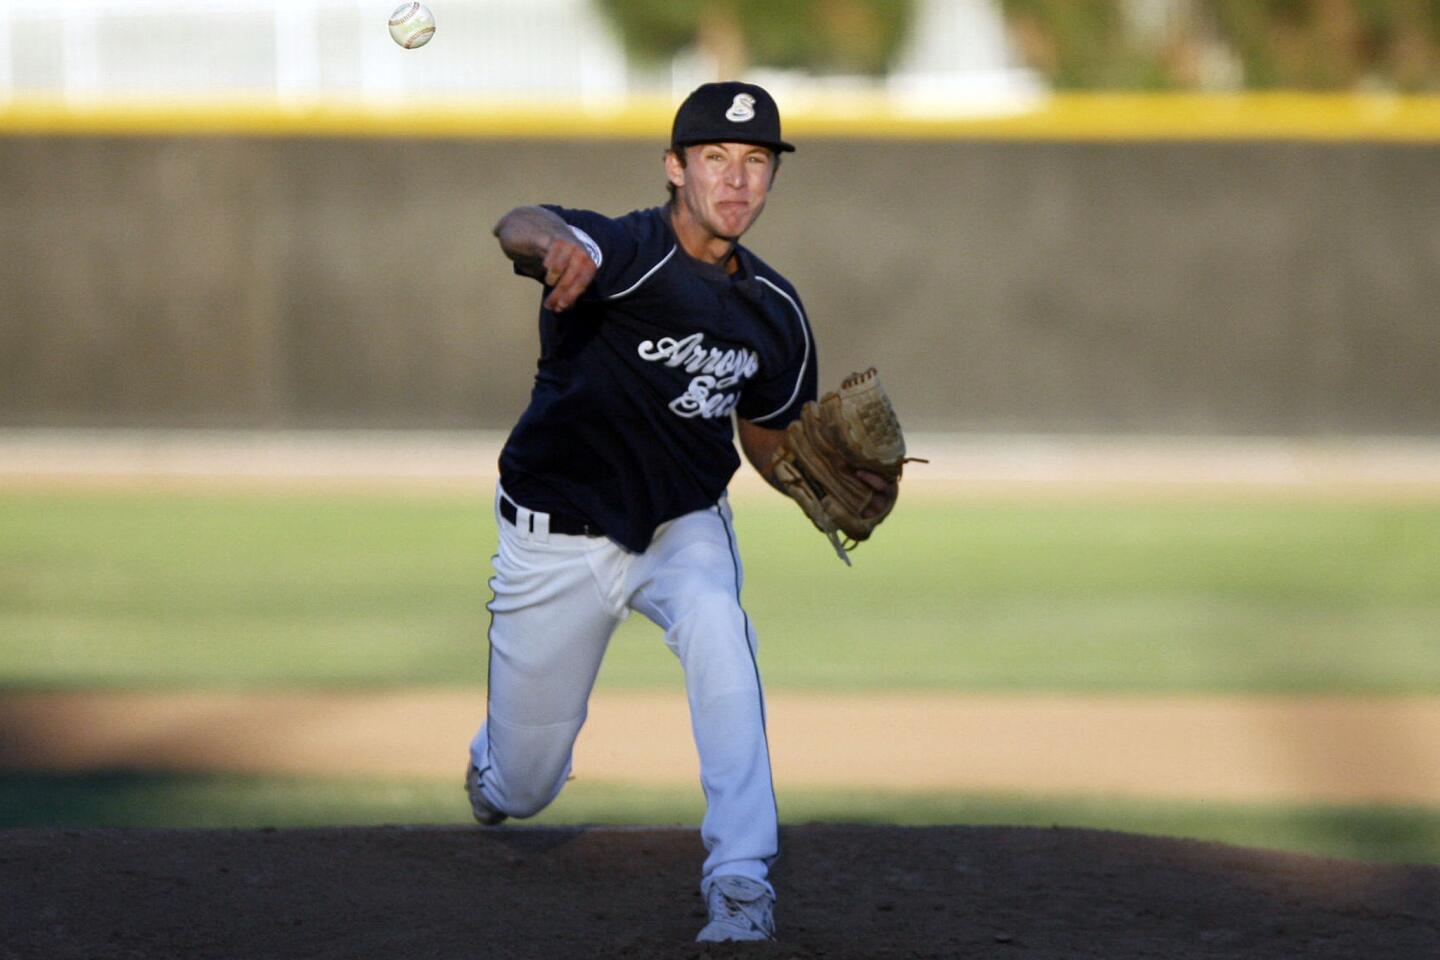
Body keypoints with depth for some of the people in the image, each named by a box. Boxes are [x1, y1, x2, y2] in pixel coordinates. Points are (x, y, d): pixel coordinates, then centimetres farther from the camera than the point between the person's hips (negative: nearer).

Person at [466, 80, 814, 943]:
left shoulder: (773, 310, -3)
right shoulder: (624, 252, -22)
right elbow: (519, 226, -44)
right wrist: (552, 242, -70)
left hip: (682, 524, 3)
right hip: (560, 538, -3)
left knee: (714, 621, -34)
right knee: (521, 790, 8)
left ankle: (741, 879, -33)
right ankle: (498, 762, 50)